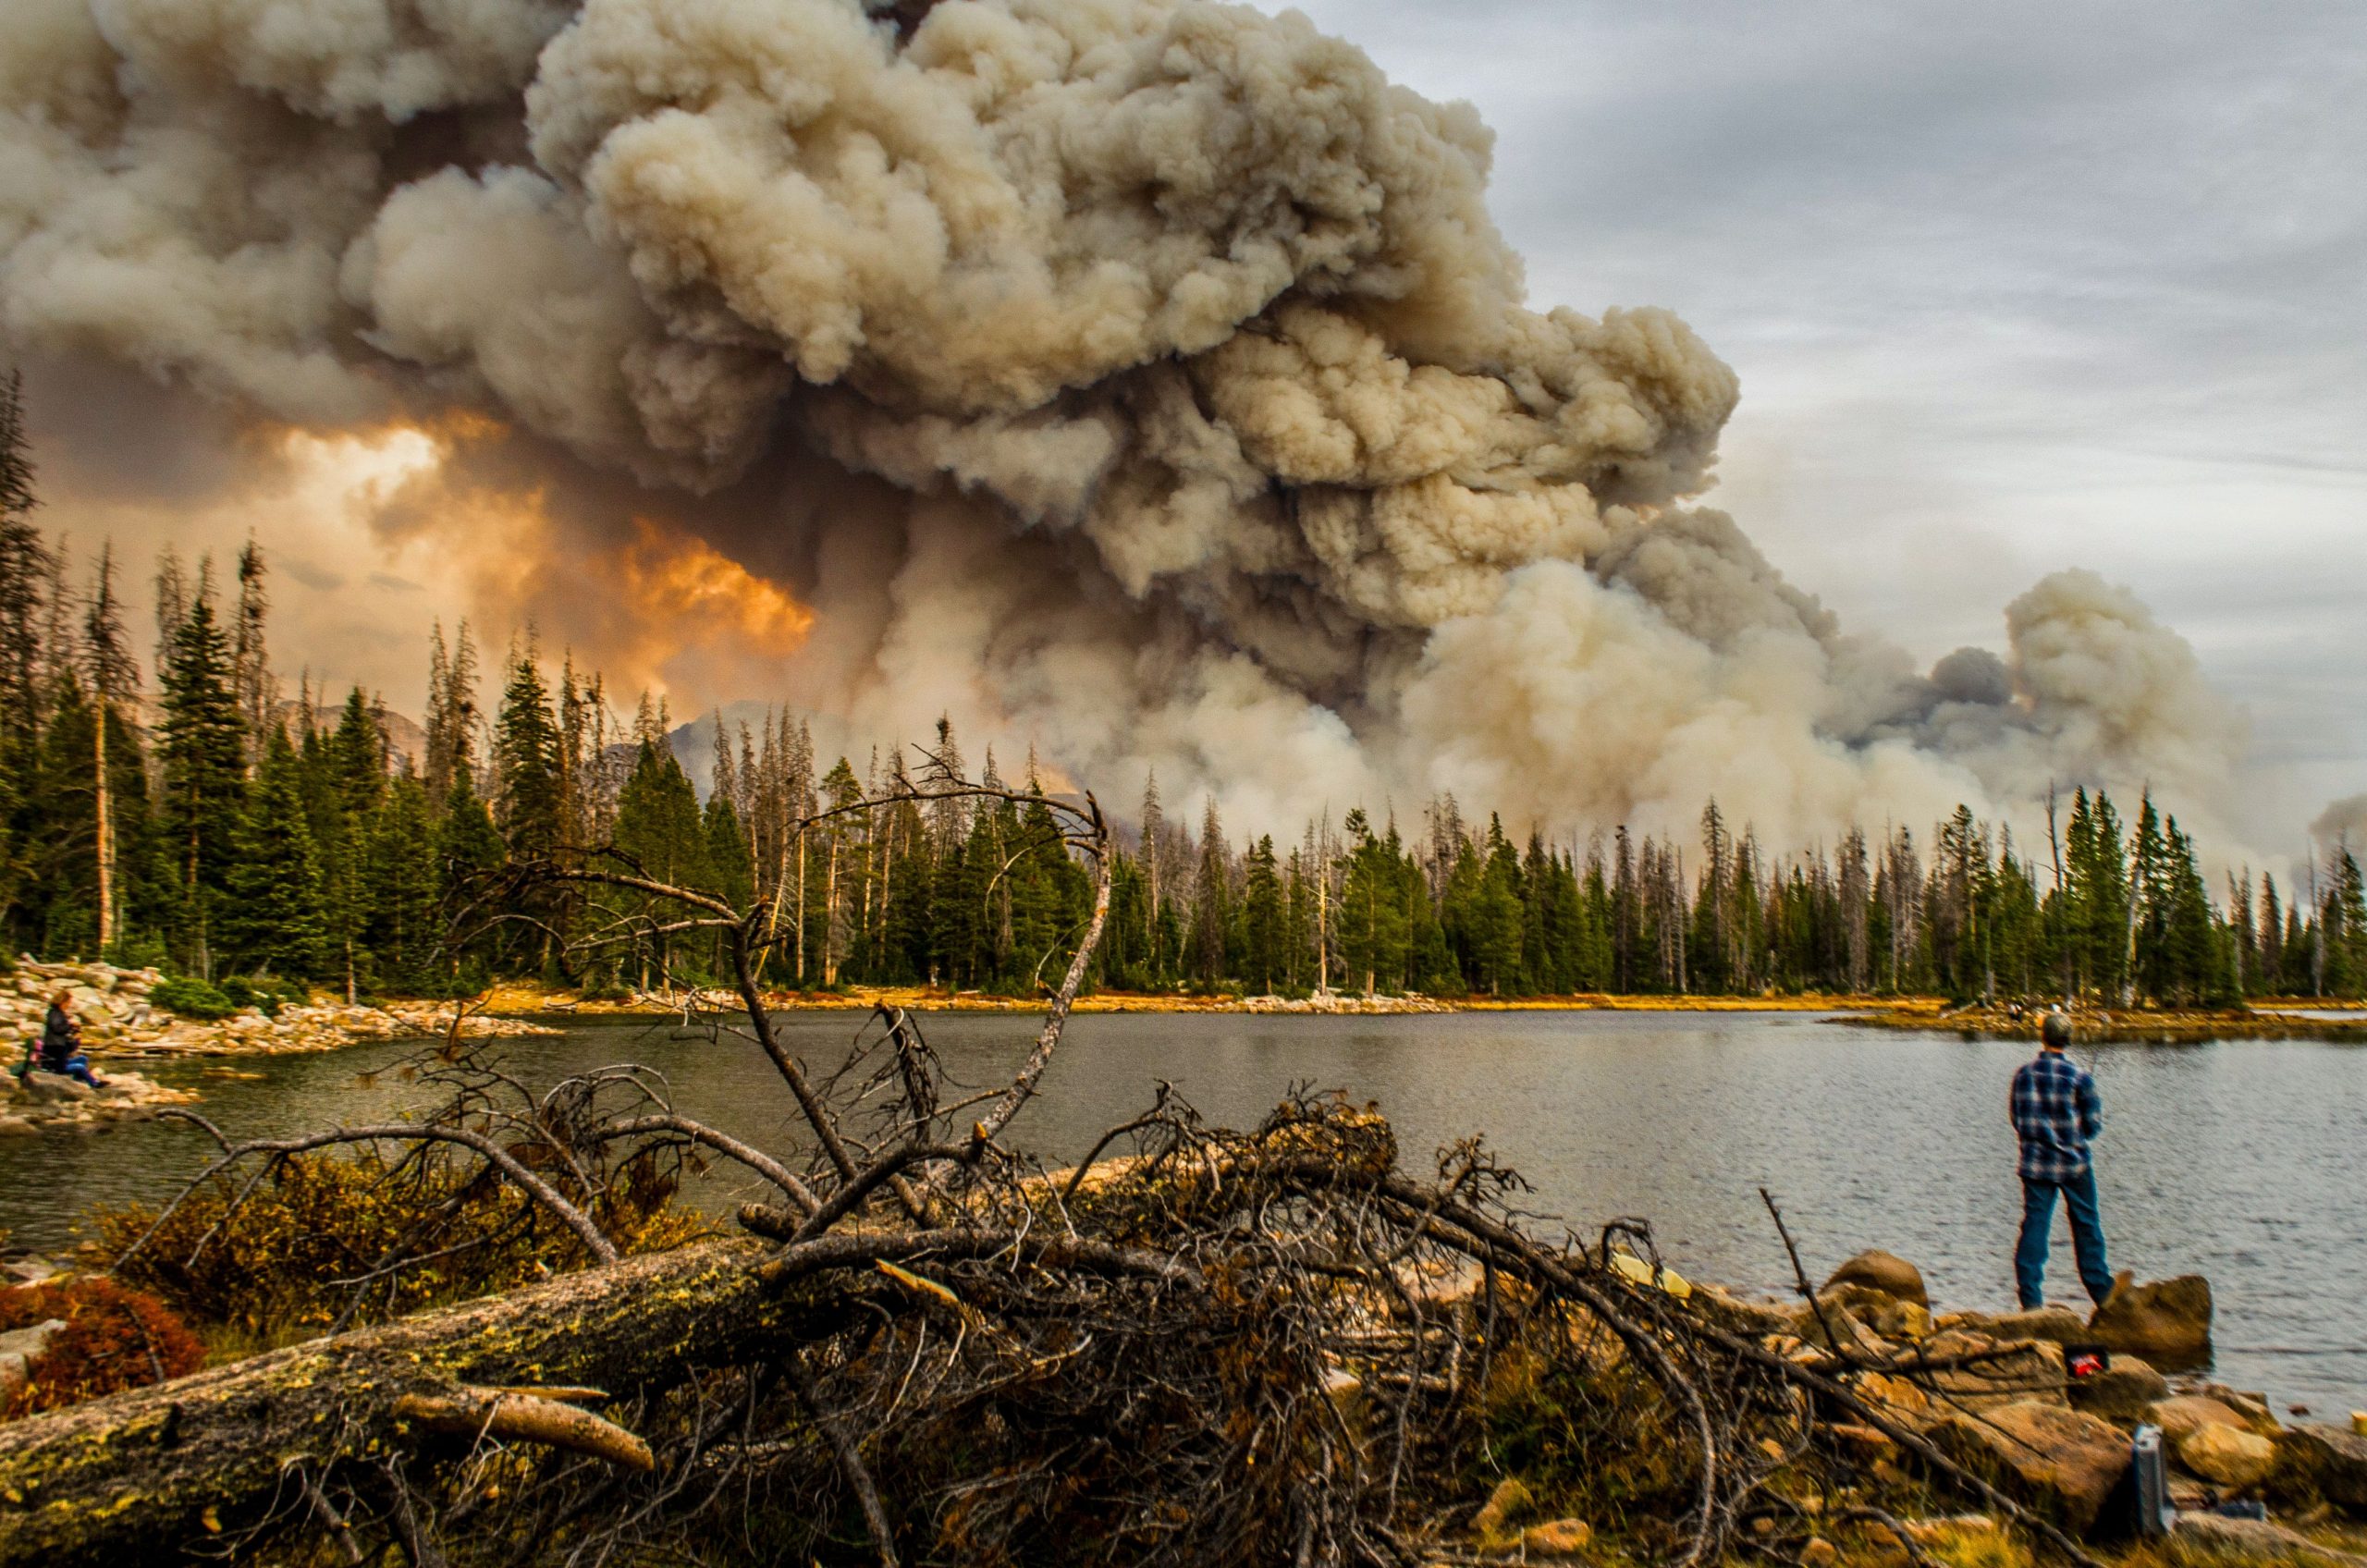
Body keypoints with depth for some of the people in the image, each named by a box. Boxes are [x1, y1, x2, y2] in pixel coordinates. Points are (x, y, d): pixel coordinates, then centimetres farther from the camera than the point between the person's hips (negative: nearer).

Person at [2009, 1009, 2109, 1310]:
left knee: (2034, 1226, 3)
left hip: (2035, 1163, 2)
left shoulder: (2024, 1074, 0)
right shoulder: (2078, 1076, -10)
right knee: (2087, 1225, 11)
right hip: (2074, 1162, -2)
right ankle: (2101, 1291, 19)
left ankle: (2031, 1297, -1)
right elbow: (2093, 1124, -5)